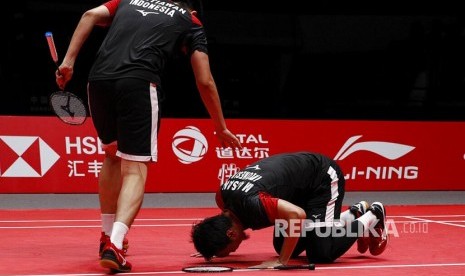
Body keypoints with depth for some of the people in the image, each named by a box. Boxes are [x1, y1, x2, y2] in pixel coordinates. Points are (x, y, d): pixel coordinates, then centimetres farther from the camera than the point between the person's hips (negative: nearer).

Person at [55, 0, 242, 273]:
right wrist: (221, 128, 25)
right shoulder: (190, 22, 21)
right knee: (135, 170, -2)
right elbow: (205, 82, 16)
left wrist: (69, 61, 8)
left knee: (113, 156, 25)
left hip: (99, 79, 4)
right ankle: (114, 245, -22)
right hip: (138, 84, -4)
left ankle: (108, 237, 30)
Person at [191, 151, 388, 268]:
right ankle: (355, 213, 24)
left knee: (321, 253, -15)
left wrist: (281, 261, -42)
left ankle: (373, 216, 10)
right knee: (287, 248, 11)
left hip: (323, 177, -9)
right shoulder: (222, 196, -13)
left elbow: (297, 215, -49)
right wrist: (215, 248, 3)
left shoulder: (252, 204, -39)